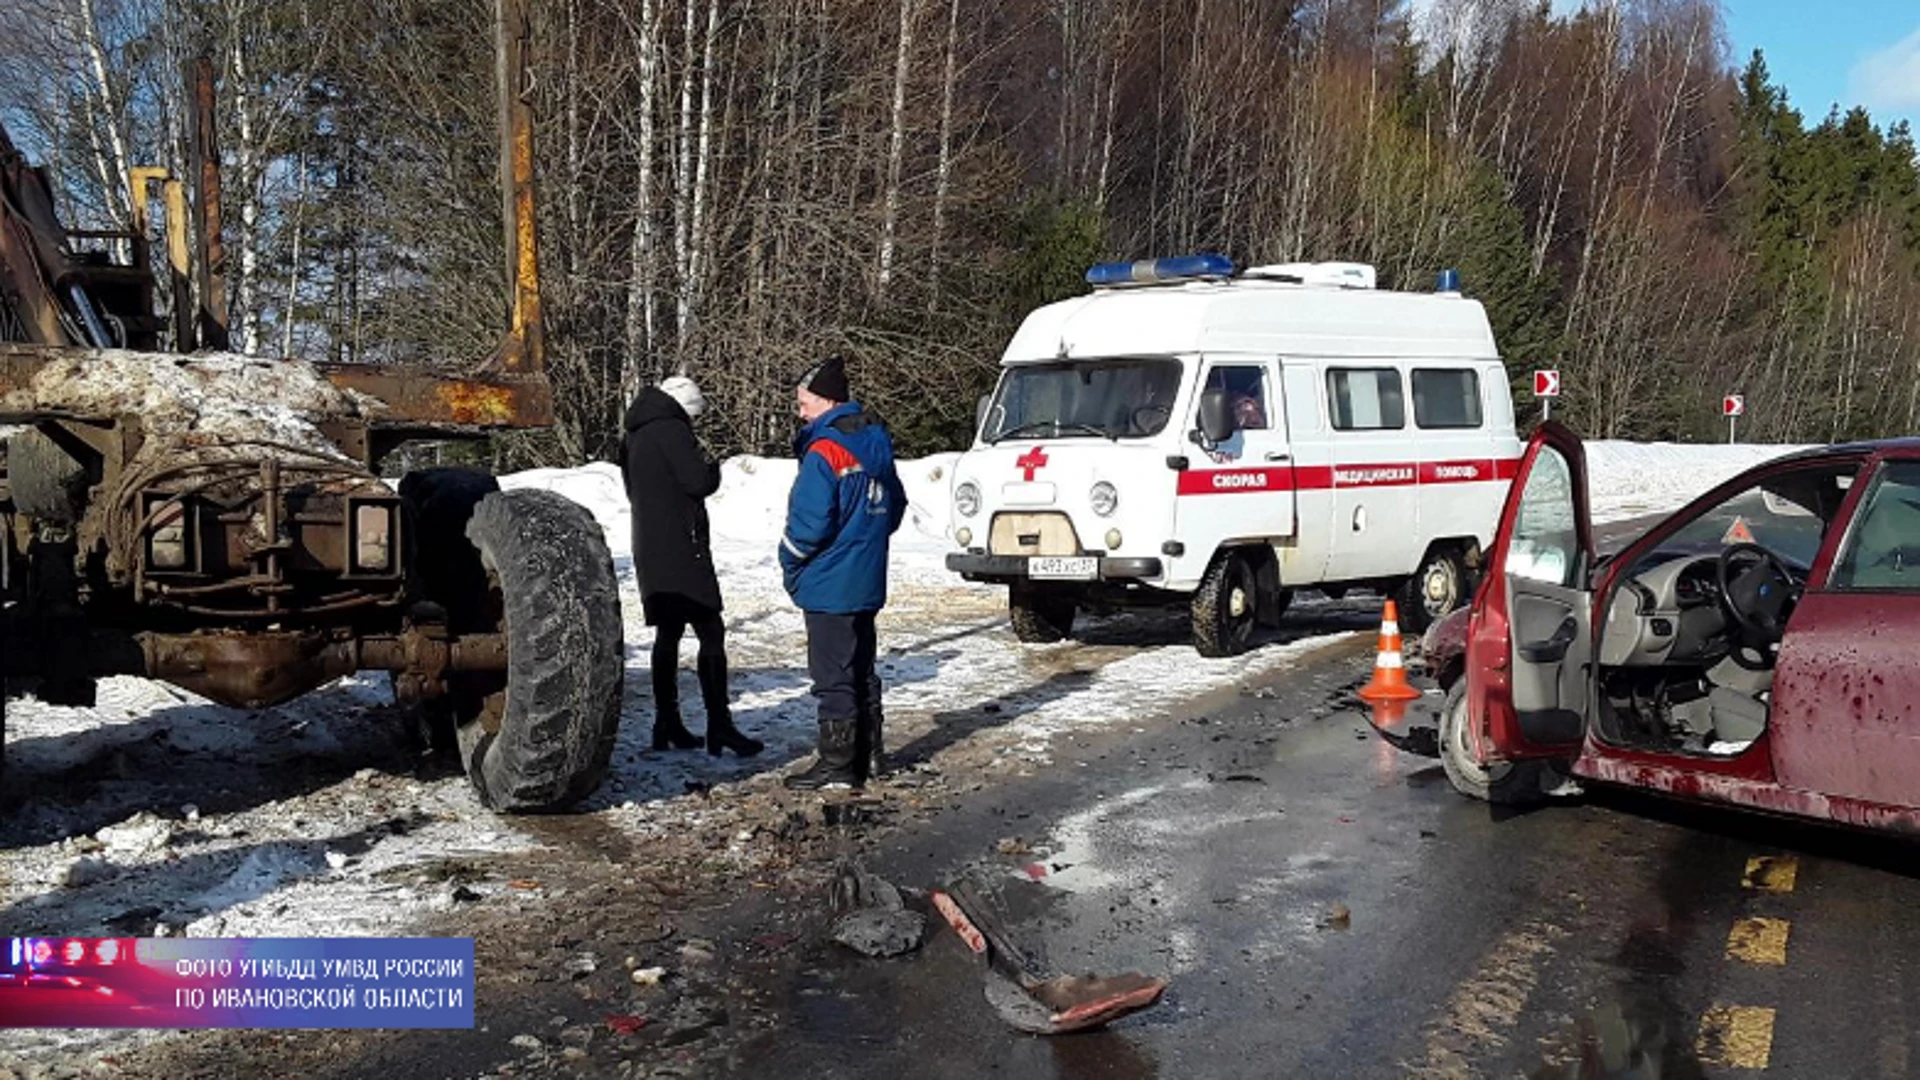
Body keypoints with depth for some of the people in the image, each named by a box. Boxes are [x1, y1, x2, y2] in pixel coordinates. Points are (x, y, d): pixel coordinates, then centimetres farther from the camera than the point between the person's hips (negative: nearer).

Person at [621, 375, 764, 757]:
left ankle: (667, 724, 15)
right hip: (681, 550, -9)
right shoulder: (671, 430, -11)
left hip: (651, 551, 9)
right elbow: (698, 481, -18)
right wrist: (712, 467, 4)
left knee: (668, 634, 13)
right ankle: (719, 725, -11)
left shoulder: (635, 437, 17)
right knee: (711, 633, -8)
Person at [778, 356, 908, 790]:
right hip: (868, 581, 9)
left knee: (833, 676, -1)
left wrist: (790, 562, -5)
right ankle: (869, 754, 25)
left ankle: (838, 763, 5)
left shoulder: (825, 450, -19)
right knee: (861, 670, 17)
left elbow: (809, 521, -21)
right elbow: (895, 504, 18)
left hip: (829, 586, -9)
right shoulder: (875, 441, 9)